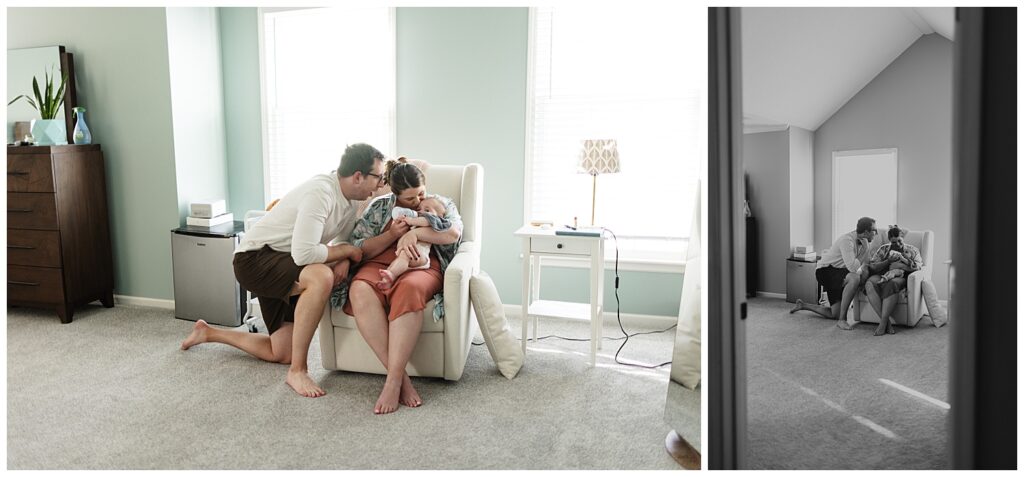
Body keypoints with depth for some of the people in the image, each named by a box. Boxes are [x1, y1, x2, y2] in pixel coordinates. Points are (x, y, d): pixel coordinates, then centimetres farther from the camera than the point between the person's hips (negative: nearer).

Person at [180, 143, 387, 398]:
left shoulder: (352, 197, 0)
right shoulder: (321, 192, -28)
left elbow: (344, 239, 10)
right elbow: (303, 253, -36)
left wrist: (344, 261, -13)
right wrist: (347, 251, -20)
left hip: (282, 265, 9)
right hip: (254, 258, -9)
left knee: (282, 354, 11)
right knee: (321, 277, -39)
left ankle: (208, 332, 34)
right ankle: (298, 371, -25)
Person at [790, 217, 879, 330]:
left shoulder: (865, 242, 3)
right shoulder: (847, 240, -25)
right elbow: (852, 267, -36)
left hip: (839, 273, 9)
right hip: (826, 270, -9)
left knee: (835, 314, 5)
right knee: (855, 278, -39)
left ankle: (803, 305, 29)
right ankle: (842, 320, -29)